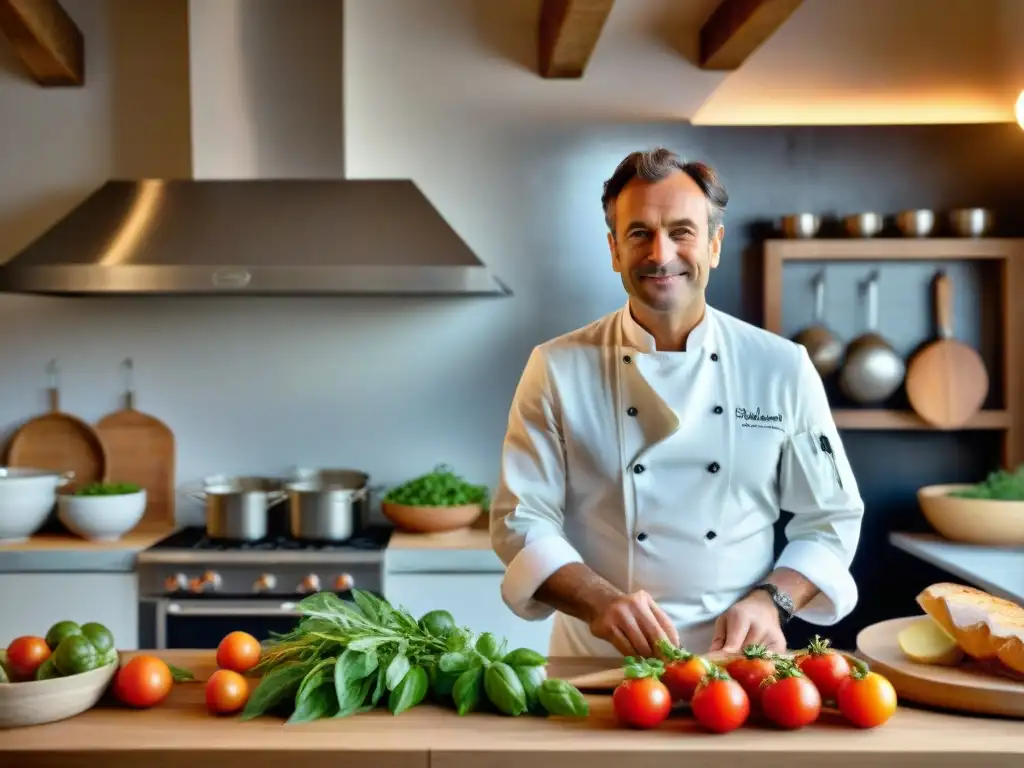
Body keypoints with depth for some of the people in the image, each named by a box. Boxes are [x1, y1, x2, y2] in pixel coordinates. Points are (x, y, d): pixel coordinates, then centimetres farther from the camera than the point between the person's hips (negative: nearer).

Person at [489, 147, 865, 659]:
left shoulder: (781, 368, 2)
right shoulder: (559, 369, -1)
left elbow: (830, 517, 8)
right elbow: (521, 519, -3)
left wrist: (771, 601, -7)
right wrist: (600, 603, -18)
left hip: (736, 663, 1)